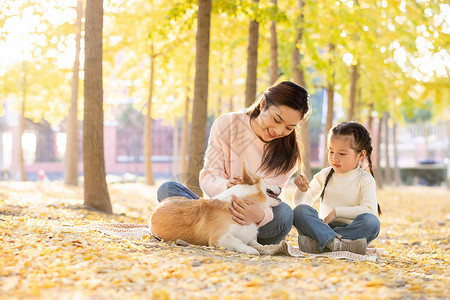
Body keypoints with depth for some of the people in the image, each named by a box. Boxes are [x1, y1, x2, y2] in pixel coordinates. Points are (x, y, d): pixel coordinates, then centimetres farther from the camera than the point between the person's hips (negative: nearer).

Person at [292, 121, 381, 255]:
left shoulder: (365, 180, 4)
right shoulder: (324, 176, 12)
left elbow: (370, 210, -12)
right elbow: (301, 203, 10)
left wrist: (337, 211, -16)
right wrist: (301, 190, -12)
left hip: (351, 229, -2)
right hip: (323, 227, 2)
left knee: (372, 221, -33)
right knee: (300, 211, -23)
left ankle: (316, 243, -39)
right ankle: (337, 243, -45)